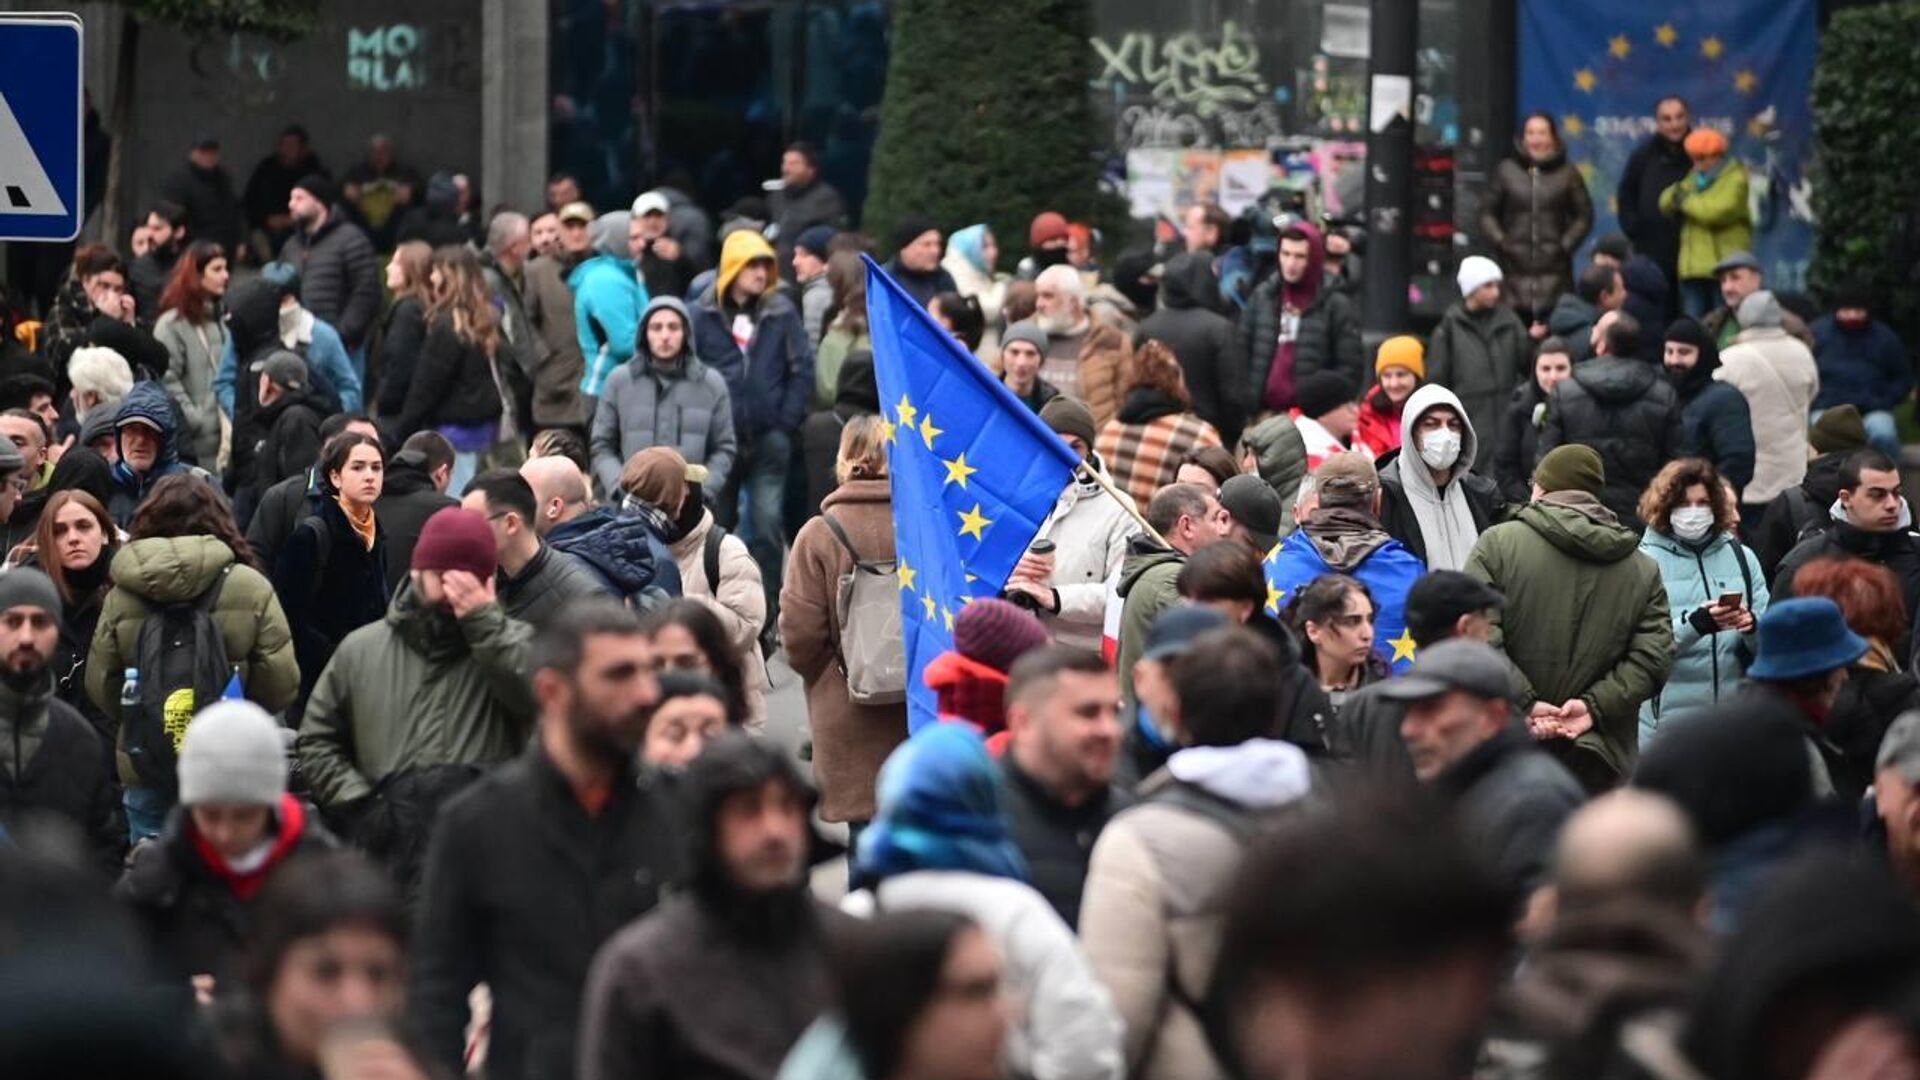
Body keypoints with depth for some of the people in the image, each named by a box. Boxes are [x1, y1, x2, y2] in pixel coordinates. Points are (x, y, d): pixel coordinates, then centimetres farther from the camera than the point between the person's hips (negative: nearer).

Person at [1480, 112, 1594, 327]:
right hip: (1515, 267, 1)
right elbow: (1487, 213, 12)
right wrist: (1499, 241, -2)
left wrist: (1566, 245, -4)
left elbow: (1584, 215, 8)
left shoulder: (1568, 174, 7)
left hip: (1554, 268, -1)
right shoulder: (1506, 171, 9)